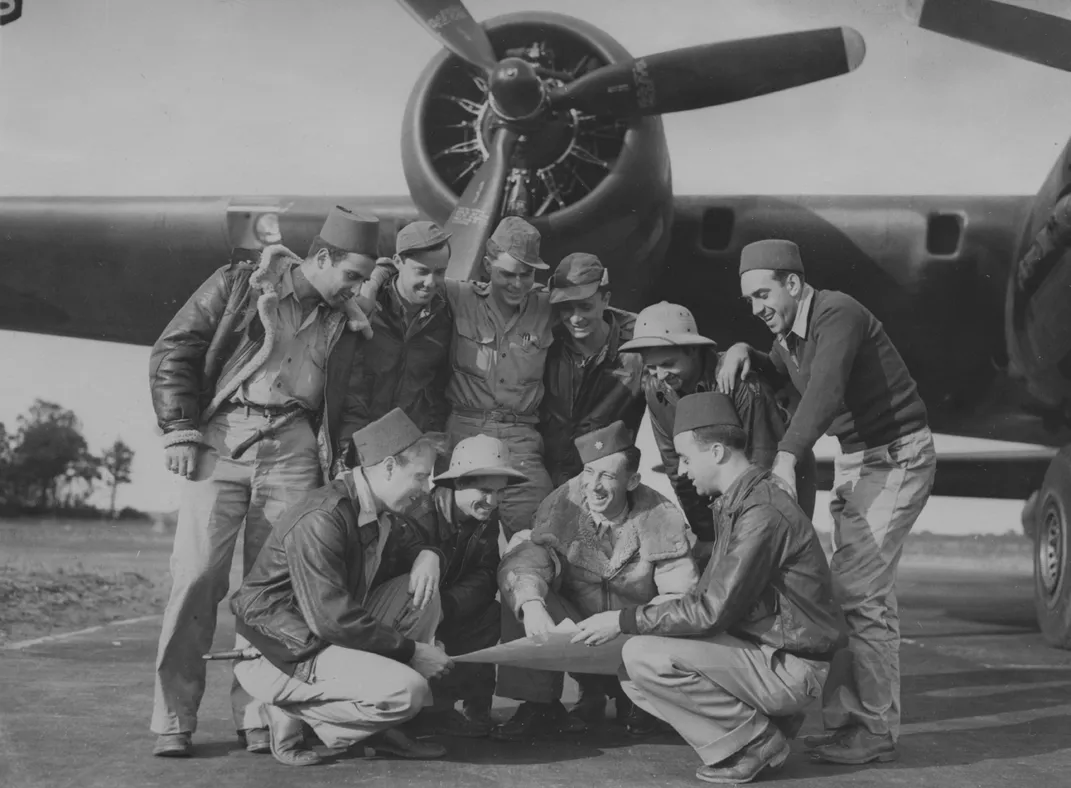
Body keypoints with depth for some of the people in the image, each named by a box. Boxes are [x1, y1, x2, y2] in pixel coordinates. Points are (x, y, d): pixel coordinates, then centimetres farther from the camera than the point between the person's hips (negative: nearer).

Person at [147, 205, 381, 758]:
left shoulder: (344, 322, 17)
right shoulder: (239, 285, 6)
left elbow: (341, 406, 20)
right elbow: (173, 350, 3)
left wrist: (333, 472, 8)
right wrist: (180, 431, -6)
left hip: (293, 449, 3)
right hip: (222, 438, -3)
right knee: (196, 576, -9)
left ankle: (257, 714, 7)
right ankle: (173, 719, -2)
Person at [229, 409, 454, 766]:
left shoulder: (373, 512, 4)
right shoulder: (320, 521, -25)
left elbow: (412, 541, 23)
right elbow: (332, 620, -28)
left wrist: (428, 556, -3)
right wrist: (411, 650, -20)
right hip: (286, 653, -10)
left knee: (421, 590, 1)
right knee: (407, 691, -25)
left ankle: (376, 728, 4)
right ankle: (291, 711, -5)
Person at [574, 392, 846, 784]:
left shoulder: (763, 514, -21)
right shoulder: (736, 504, 12)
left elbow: (713, 611, -22)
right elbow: (714, 596, 17)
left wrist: (624, 620, -15)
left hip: (788, 666, -10)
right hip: (757, 648, 10)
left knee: (643, 657, -20)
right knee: (632, 669, 5)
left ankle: (758, 738, -7)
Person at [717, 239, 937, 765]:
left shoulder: (838, 315, -20)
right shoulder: (790, 332, 9)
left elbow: (825, 391, -35)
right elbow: (779, 371, 29)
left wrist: (787, 457, -47)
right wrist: (744, 353, 7)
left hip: (895, 458, -9)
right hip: (855, 460, 10)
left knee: (861, 593, -14)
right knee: (850, 591, 6)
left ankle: (875, 732, -7)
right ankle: (849, 721, 9)